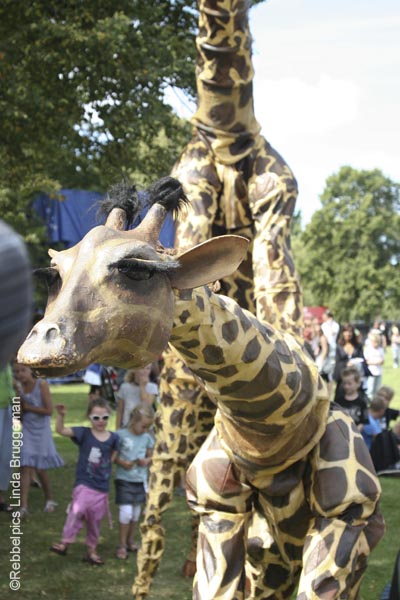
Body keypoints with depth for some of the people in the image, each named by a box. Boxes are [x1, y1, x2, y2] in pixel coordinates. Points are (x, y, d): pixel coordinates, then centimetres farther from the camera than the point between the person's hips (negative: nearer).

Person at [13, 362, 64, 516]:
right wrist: (18, 398, -18)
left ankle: (49, 500, 28)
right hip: (27, 430, 3)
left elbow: (49, 411, -16)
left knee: (40, 468, 5)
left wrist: (28, 407, -12)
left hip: (41, 431, -3)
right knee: (25, 467, -8)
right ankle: (23, 506, -11)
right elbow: (19, 413, -3)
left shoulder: (42, 384, -12)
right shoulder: (19, 388, -1)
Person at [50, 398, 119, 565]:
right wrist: (61, 415, -35)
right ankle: (65, 542, -16)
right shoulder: (84, 434, -7)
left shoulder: (113, 438, -1)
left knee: (95, 520, 14)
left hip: (102, 488, 3)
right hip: (84, 484, -3)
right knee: (77, 510, -28)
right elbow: (61, 430, -18)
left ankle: (92, 551, 30)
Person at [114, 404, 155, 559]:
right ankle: (122, 545, 4)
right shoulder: (121, 435, -11)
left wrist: (147, 461, -10)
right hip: (124, 479, -4)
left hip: (140, 480, 5)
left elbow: (150, 456, 11)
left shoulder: (147, 438, 2)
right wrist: (121, 462, -23)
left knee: (136, 511, 14)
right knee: (126, 511, -10)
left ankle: (130, 541, 32)